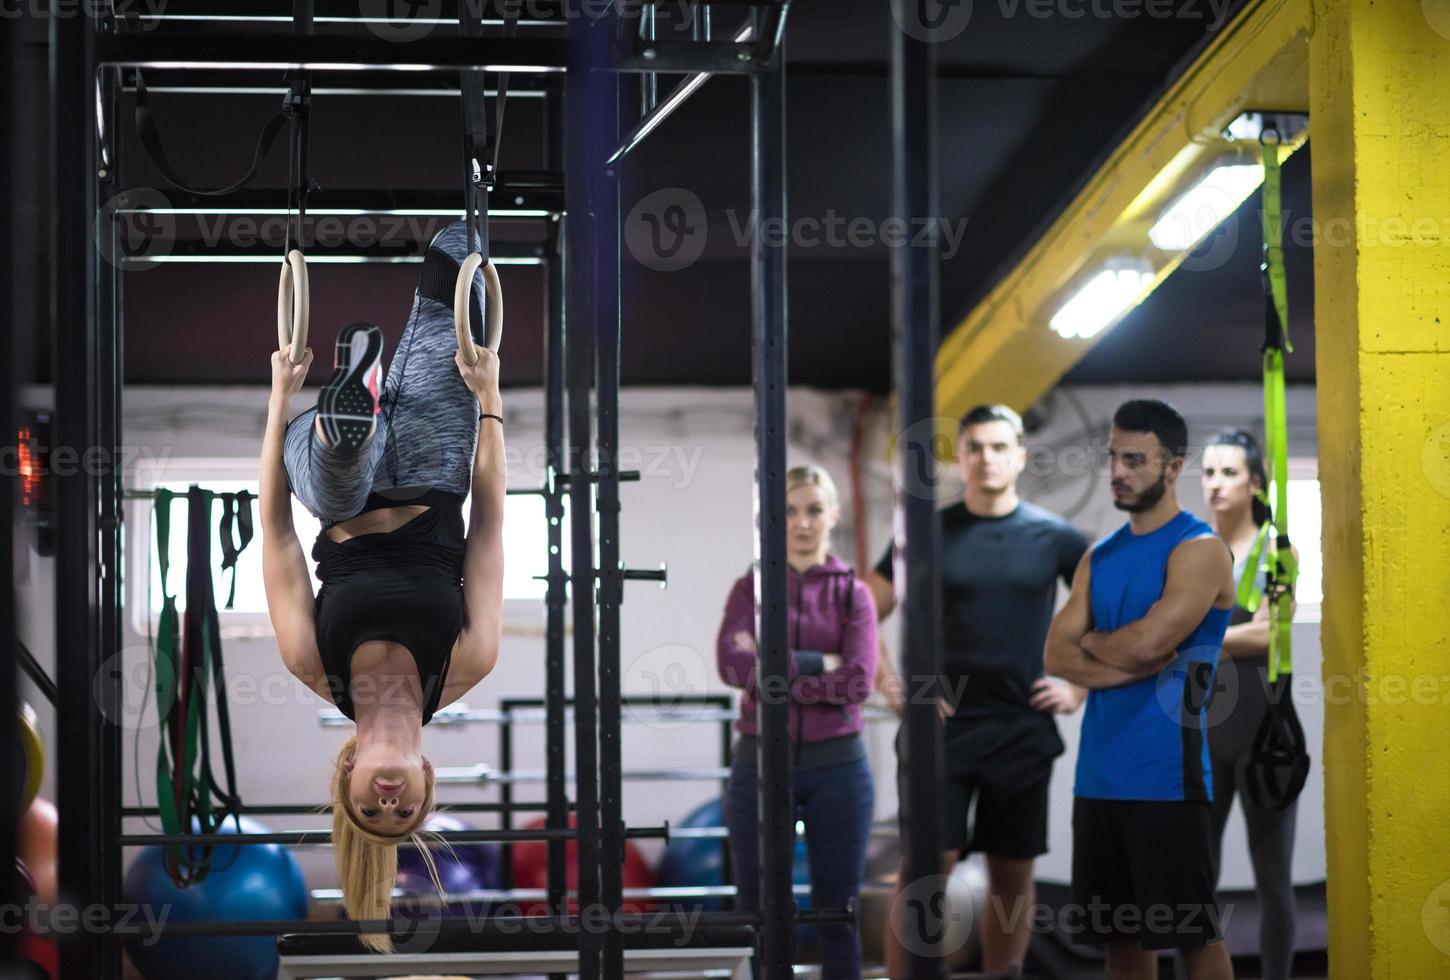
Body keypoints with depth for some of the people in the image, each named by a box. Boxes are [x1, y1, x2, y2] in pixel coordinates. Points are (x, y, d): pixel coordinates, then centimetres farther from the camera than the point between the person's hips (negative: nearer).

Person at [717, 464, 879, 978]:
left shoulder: (853, 593, 5)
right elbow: (732, 664, -13)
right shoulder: (750, 588, 5)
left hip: (836, 764, 0)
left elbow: (858, 681, -11)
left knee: (838, 913, 5)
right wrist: (816, 662, -14)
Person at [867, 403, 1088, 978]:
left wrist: (1081, 689, 3)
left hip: (1022, 730, 2)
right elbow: (864, 616, 7)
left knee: (1013, 874, 7)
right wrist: (891, 687, -2)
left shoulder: (1053, 537, 4)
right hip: (941, 726, -1)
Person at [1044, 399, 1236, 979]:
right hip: (1099, 773, 7)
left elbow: (1146, 641, -19)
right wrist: (1135, 664, -11)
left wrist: (1092, 641, 1)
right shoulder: (1100, 557, 14)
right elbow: (1057, 655, 5)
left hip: (1164, 775, -7)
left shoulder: (1198, 550, -7)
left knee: (1194, 932, -2)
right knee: (1120, 932, 11)